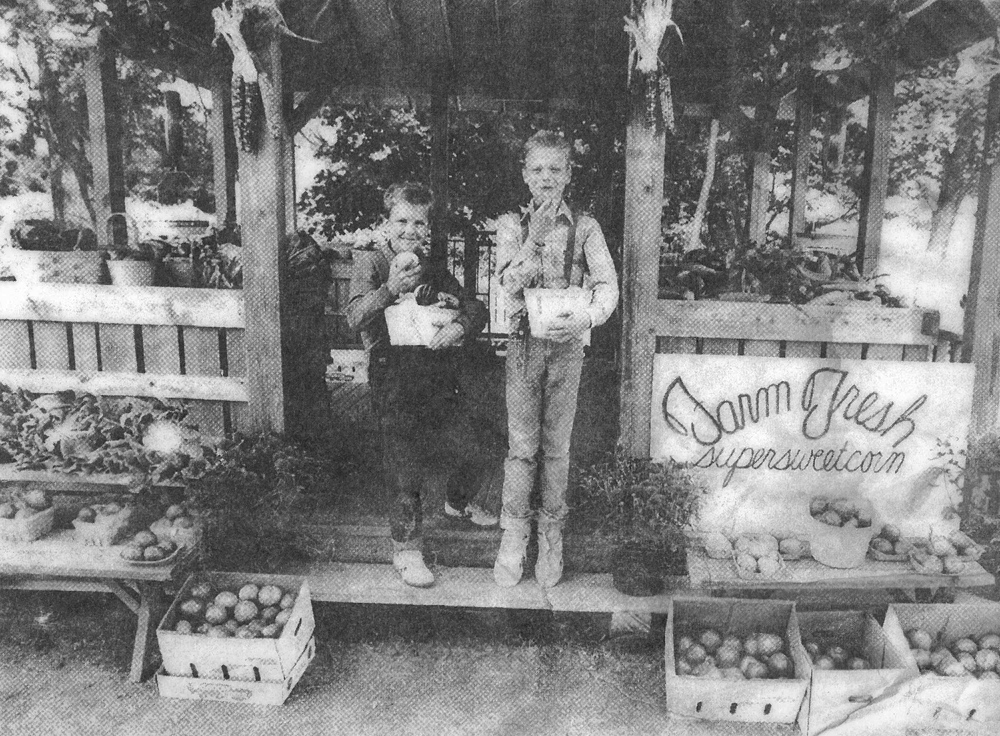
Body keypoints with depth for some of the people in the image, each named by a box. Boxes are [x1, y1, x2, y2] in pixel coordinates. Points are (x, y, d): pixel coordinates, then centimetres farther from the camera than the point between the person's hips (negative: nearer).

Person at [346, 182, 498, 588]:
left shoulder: (434, 270, 13)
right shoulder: (369, 262, -2)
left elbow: (476, 307, 10)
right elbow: (355, 318, -16)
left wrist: (460, 325, -13)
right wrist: (390, 289, -32)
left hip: (440, 380, 5)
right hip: (395, 383, -5)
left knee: (473, 454, 13)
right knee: (409, 470, -2)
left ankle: (458, 504, 45)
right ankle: (406, 548, 20)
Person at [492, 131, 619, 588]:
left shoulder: (585, 227, 3)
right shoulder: (511, 225, 5)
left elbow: (608, 284, -8)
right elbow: (510, 281, -9)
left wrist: (586, 317, -26)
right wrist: (536, 236, -17)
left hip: (566, 344, 0)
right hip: (523, 342, 0)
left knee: (557, 446, 8)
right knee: (521, 445, 3)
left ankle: (551, 533, 23)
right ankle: (514, 534, 17)